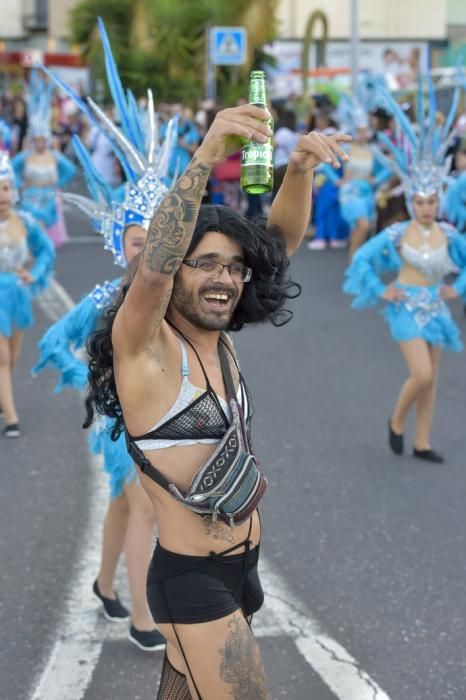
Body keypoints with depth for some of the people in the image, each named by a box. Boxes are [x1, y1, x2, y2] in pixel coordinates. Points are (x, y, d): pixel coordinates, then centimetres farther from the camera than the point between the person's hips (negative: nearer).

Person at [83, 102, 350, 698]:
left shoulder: (216, 336, 4)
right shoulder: (143, 345, -15)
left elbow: (282, 240, 2)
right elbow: (152, 267, -36)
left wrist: (300, 169, -17)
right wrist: (205, 157, -43)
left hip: (240, 569, 8)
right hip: (190, 580, -8)